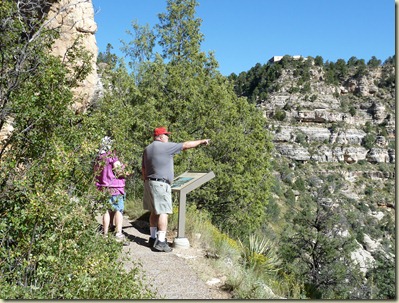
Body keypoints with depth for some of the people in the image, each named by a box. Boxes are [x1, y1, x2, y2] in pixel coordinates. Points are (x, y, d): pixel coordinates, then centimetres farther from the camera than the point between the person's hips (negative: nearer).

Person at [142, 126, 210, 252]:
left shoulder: (147, 149, 15)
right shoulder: (165, 147, -10)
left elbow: (143, 169, 19)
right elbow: (186, 145, -6)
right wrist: (201, 141, 6)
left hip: (149, 182, 9)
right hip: (160, 184, -9)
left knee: (154, 212, 14)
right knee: (163, 212, -7)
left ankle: (153, 238, 20)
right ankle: (160, 242, -10)